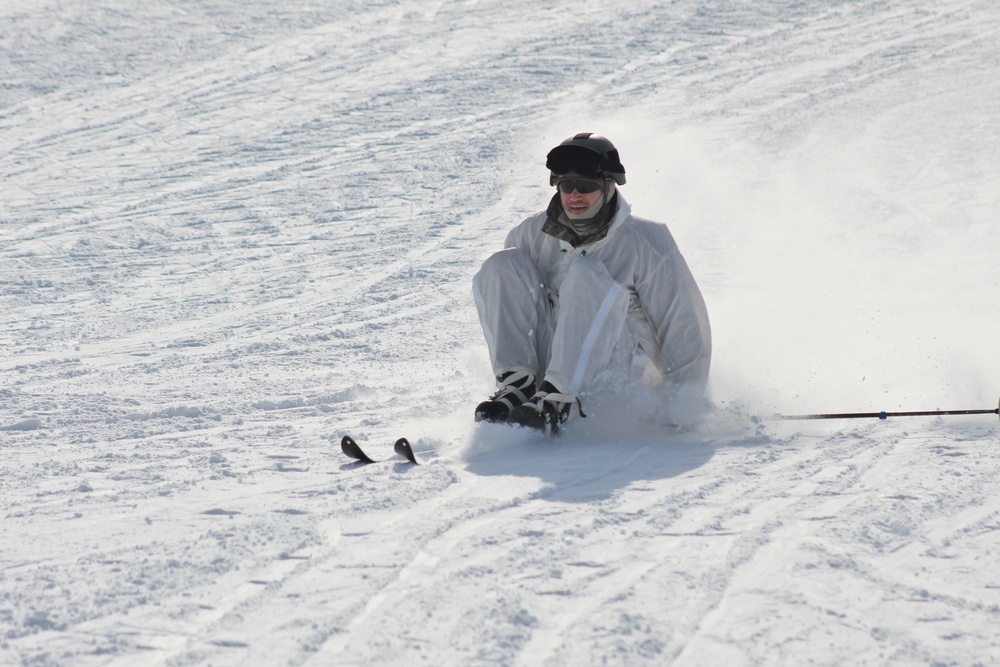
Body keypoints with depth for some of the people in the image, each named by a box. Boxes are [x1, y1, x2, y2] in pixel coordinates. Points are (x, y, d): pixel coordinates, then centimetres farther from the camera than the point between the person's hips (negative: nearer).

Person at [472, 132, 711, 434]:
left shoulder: (646, 245, -8)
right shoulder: (534, 235, 3)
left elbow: (687, 329, -9)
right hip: (552, 370, 4)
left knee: (587, 274, -28)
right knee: (503, 266, -9)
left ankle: (557, 404, -39)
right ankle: (517, 385, -24)